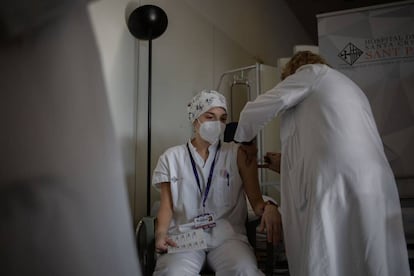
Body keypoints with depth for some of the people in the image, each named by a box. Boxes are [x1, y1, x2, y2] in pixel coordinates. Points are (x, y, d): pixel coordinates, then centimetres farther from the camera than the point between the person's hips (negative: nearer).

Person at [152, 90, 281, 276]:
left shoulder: (238, 154, 9)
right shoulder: (171, 158, 12)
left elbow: (256, 199, 2)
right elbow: (167, 205, 10)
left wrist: (268, 207, -21)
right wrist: (161, 233, -10)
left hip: (228, 234, 0)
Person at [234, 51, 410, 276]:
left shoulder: (312, 72, 10)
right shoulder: (346, 87, 33)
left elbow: (257, 109, 5)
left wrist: (241, 136, 24)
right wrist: (286, 162, 37)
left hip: (334, 187, -8)